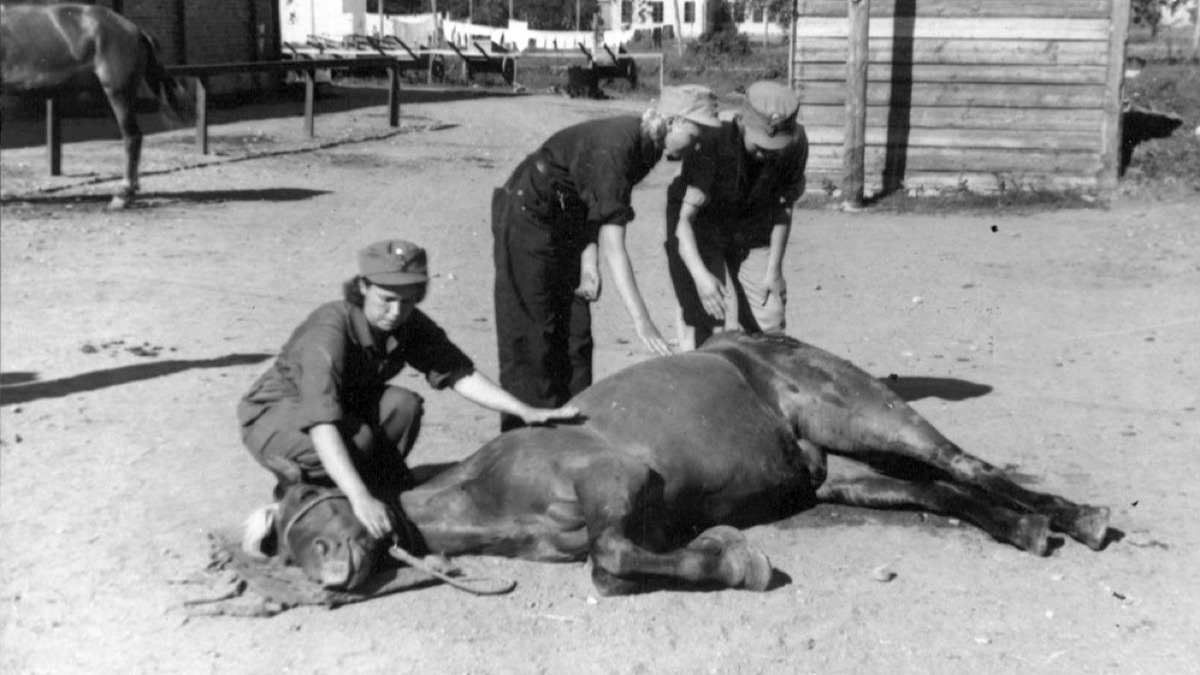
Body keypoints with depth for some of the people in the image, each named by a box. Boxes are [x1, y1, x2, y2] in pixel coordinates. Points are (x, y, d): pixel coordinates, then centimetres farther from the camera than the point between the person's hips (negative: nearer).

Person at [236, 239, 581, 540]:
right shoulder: (330, 331, -35)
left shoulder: (410, 325, -14)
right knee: (355, 440, -34)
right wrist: (359, 498, -54)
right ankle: (296, 487, -6)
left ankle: (385, 486, -2)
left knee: (404, 404, -22)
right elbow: (322, 424, -44)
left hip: (345, 407, 6)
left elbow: (458, 373, -13)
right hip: (275, 417, -6)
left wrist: (525, 412, -23)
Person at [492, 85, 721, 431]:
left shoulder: (645, 145, -4)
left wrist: (589, 263, -8)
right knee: (530, 339, -7)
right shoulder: (612, 151, -32)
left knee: (575, 334, 8)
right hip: (527, 217, -9)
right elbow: (613, 245, -36)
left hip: (564, 224, 9)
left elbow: (596, 208, 4)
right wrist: (642, 322, -38)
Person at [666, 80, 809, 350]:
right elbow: (684, 217, -33)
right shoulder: (713, 141, -33)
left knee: (770, 321, 0)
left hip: (753, 231, 4)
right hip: (701, 228, -4)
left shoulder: (795, 144, -20)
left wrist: (774, 269, -4)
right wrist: (700, 275, -45)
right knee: (704, 327, -14)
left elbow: (783, 207, -4)